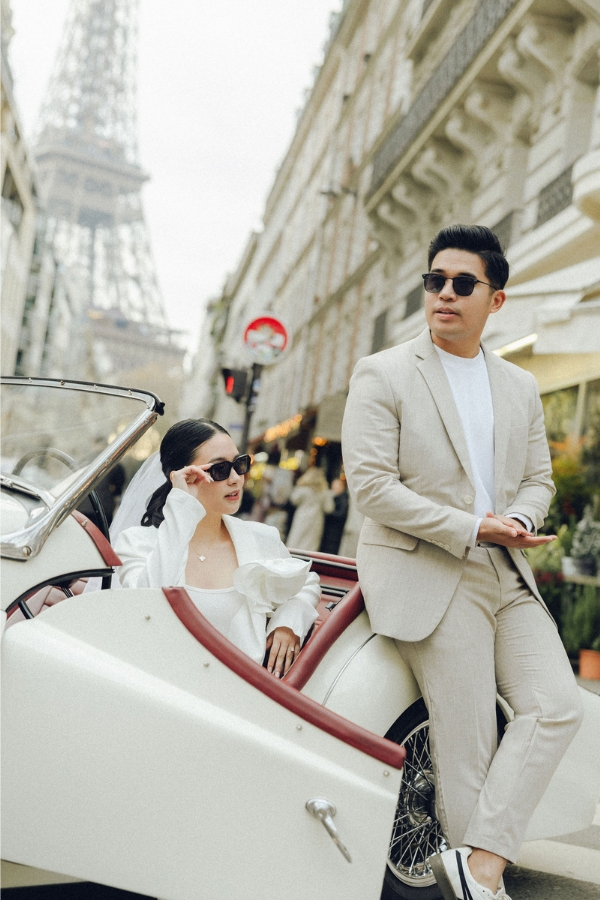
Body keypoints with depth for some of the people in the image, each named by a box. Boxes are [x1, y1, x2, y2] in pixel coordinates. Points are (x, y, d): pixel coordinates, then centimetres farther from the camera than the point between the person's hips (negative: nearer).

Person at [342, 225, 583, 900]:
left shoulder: (521, 387, 15)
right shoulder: (383, 375, -3)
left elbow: (538, 478, 17)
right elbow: (370, 484, -11)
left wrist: (520, 521, -7)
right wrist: (470, 529, -15)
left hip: (508, 578, 6)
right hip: (423, 575, -6)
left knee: (556, 708, -7)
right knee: (469, 744, -3)